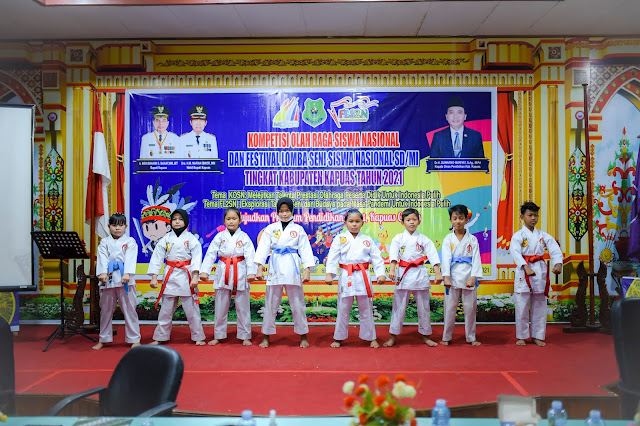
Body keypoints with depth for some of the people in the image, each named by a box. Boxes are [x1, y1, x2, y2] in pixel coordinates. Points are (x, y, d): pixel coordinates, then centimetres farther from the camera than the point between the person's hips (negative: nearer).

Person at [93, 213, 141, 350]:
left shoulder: (130, 241, 6)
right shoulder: (104, 242, 12)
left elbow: (130, 258, -7)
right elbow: (102, 258, -2)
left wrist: (127, 273, -21)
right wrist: (103, 273, -18)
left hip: (125, 278, -2)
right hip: (108, 278, 3)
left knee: (129, 309, -1)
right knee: (106, 309, 12)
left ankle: (134, 339, 8)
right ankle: (103, 340, 26)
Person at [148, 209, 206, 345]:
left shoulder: (191, 238, -1)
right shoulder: (166, 239, 5)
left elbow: (196, 257, -7)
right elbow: (157, 257, 3)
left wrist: (195, 277, -17)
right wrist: (154, 277, -3)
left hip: (187, 277, -2)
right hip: (170, 276, 2)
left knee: (192, 309, 1)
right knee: (166, 309, 10)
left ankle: (198, 337, 14)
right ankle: (160, 338, 22)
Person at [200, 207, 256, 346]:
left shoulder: (244, 237, 0)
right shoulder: (220, 236, 3)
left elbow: (250, 255, -8)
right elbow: (210, 254, -2)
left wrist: (251, 272, -21)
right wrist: (204, 271, -12)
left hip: (240, 273, -1)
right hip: (223, 273, 2)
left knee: (243, 307, 5)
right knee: (220, 307, 10)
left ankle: (245, 336, 16)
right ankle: (218, 336, 23)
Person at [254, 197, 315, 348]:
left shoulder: (298, 229, 5)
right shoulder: (271, 229, 6)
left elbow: (305, 249, 3)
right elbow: (263, 247, 1)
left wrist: (307, 271, -4)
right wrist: (259, 267, -9)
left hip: (292, 268, -1)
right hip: (275, 267, 1)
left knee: (297, 303, 5)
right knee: (271, 303, 6)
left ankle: (303, 337, 19)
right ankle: (266, 337, 19)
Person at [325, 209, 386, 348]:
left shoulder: (368, 240, 7)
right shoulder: (340, 238, 2)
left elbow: (377, 258, 4)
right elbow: (332, 257, -5)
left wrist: (381, 274, -9)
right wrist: (329, 273, -17)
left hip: (363, 277, 1)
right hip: (345, 277, -1)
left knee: (366, 309, 9)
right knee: (343, 309, 7)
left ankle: (371, 338, 23)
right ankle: (338, 338, 21)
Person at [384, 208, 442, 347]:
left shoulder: (424, 239, 5)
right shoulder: (398, 238, 4)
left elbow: (433, 256, -2)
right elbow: (393, 254, -9)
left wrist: (438, 274, -14)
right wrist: (392, 270, -24)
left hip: (420, 274, 1)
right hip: (403, 274, -1)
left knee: (423, 307, 8)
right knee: (398, 306, 2)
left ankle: (425, 336, 23)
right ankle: (393, 337, 12)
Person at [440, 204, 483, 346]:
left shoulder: (472, 239, 5)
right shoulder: (448, 239, 3)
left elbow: (476, 259, -1)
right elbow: (446, 258, -6)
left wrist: (473, 278, -13)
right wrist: (446, 277, -17)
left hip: (469, 277, 1)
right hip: (453, 276, -1)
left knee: (470, 308, 7)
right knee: (449, 308, 4)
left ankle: (471, 337, 21)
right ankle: (446, 337, 16)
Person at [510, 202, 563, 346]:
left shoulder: (543, 235, 10)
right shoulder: (518, 236, -2)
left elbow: (555, 250, -1)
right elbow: (516, 253, -17)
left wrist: (558, 264, -21)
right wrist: (526, 267, -31)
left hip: (540, 271, 3)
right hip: (523, 272, -3)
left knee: (539, 306, 9)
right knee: (522, 306, 0)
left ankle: (537, 336, 21)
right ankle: (522, 336, 14)